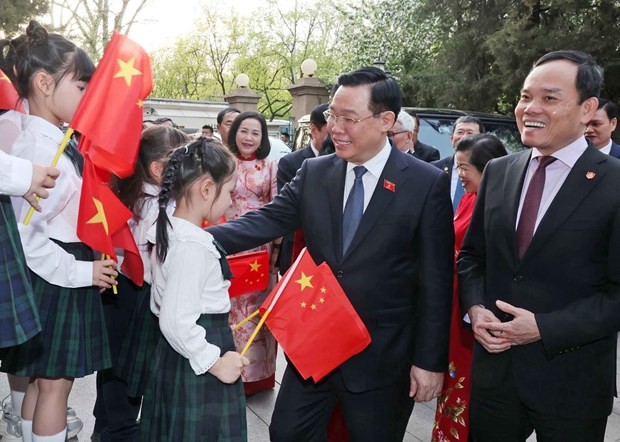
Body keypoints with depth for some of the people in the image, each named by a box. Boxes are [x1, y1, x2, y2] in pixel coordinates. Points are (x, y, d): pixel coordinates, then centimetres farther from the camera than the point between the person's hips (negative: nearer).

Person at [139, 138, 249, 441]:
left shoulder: (168, 230, 6)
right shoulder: (194, 244, -24)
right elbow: (176, 321, -27)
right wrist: (215, 361, -18)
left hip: (174, 355, 10)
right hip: (196, 365, -9)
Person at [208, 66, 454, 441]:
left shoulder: (427, 184, -10)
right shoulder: (314, 173, 1)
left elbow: (436, 281, -9)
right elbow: (266, 222, -6)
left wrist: (430, 361, -8)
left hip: (382, 355, -3)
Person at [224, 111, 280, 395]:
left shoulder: (270, 166, 3)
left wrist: (277, 246, -4)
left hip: (261, 246, 1)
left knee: (258, 305, 8)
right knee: (231, 304, 5)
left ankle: (258, 370, 22)